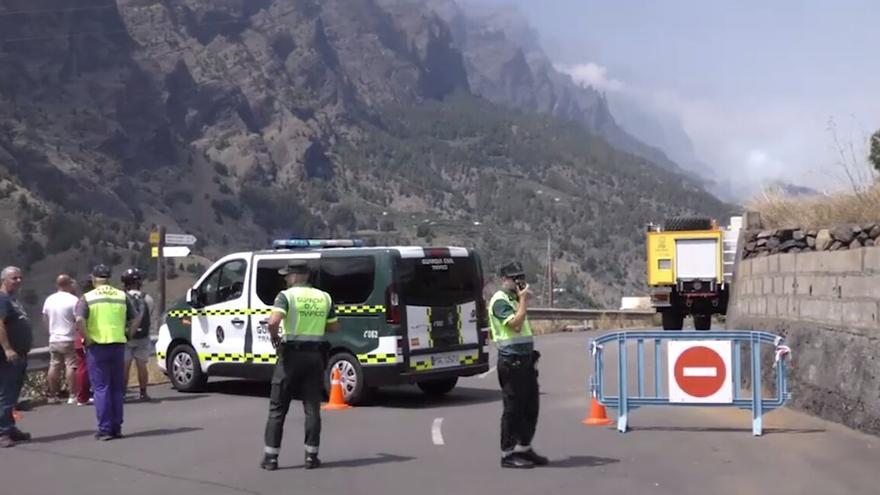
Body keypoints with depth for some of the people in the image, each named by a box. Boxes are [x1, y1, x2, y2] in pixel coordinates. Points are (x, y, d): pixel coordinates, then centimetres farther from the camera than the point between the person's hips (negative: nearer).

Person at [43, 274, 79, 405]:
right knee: (71, 367, -4)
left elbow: (45, 318, 15)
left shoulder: (49, 300, 6)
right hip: (69, 340, -6)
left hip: (54, 339, 6)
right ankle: (73, 396, -6)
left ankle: (53, 395, 14)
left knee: (54, 367, 10)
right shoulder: (73, 300, -14)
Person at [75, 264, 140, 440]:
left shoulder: (87, 298, -3)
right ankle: (116, 428, 14)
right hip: (118, 345, 3)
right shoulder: (122, 296, 8)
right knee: (117, 388, 12)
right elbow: (136, 318, 7)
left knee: (101, 388, 2)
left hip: (97, 346, -3)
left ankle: (105, 429, -1)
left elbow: (79, 320, -17)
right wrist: (126, 335, 10)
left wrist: (88, 339, -8)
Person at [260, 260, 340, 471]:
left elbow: (273, 321, -23)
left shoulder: (287, 295, -8)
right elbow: (334, 327, 13)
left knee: (277, 408, 6)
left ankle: (271, 457, 7)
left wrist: (274, 338, -6)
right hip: (316, 355, 4)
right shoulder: (324, 297, 7)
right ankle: (311, 456, 8)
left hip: (291, 353, -4)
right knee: (312, 408, 9)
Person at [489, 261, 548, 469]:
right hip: (511, 360, -9)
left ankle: (524, 448, 24)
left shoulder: (514, 299, 19)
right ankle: (508, 454, 2)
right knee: (513, 408, -4)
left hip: (525, 359, 9)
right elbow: (515, 324, -24)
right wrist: (524, 300, -18)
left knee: (530, 406, 13)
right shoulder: (500, 301, -11)